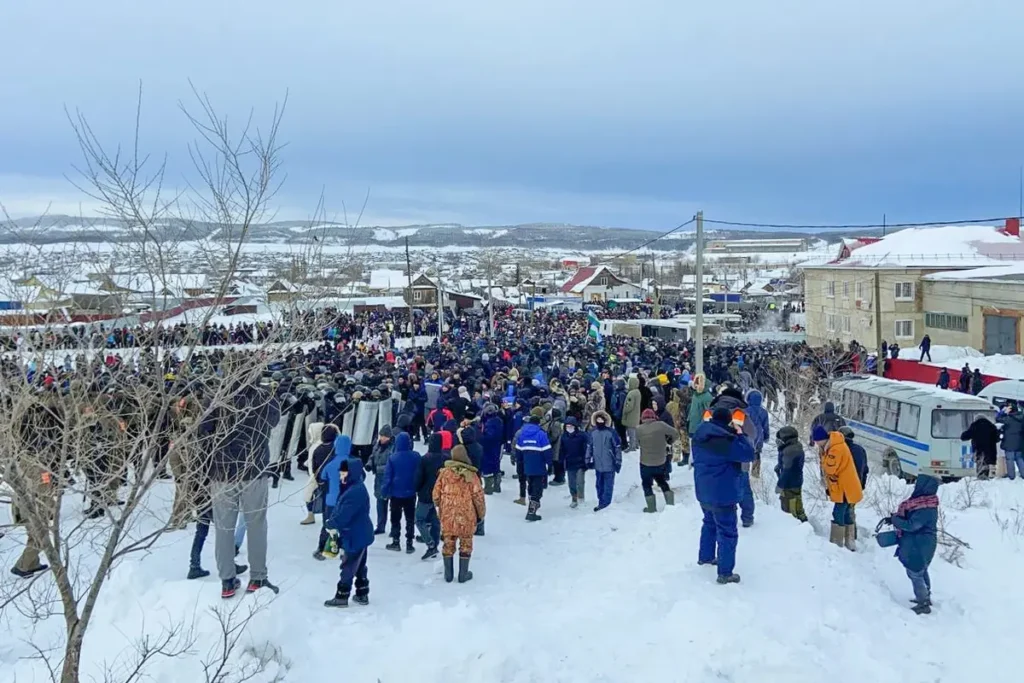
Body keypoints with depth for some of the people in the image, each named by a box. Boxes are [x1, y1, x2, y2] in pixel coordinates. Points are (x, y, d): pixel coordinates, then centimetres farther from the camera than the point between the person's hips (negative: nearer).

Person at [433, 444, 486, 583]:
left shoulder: (444, 472, -6)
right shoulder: (471, 475, -11)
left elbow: (436, 494, -1)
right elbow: (478, 496, -8)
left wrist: (439, 507, 17)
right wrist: (481, 513, 6)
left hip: (447, 515, 2)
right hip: (467, 516, -2)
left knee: (448, 543, 14)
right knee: (465, 544, 13)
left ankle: (448, 574, 21)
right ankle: (463, 574, 18)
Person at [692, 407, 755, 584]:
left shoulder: (699, 437, 1)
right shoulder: (726, 441, -25)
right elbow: (748, 454, -18)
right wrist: (740, 435, -6)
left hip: (703, 491, 9)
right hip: (722, 494, -8)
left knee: (710, 523, 30)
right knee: (727, 532, 0)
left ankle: (705, 556, 43)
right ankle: (725, 573, 2)